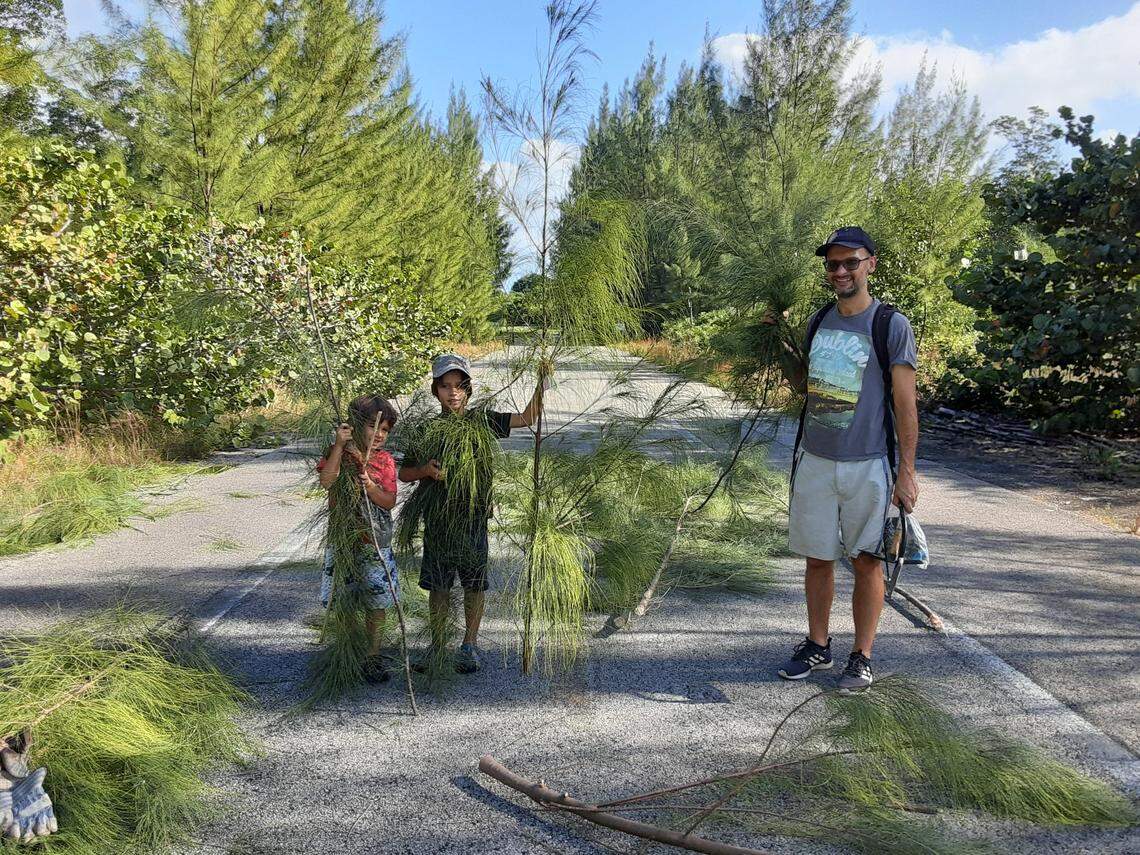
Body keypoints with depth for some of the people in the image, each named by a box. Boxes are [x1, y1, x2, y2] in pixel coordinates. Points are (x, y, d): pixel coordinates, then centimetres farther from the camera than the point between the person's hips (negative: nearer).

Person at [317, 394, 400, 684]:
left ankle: (373, 655, 22)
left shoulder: (385, 460, 0)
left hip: (376, 542, 1)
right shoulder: (337, 452, -3)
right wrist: (340, 444, -23)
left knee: (377, 603, 6)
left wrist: (370, 488, -23)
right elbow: (326, 481, -22)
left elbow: (390, 501, -4)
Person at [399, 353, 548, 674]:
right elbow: (404, 473, 8)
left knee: (474, 582, 7)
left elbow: (527, 418, -3)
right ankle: (437, 644, 25)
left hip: (473, 516, 0)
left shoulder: (481, 421, 0)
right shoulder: (427, 430, 1)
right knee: (437, 585, 8)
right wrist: (425, 471, -12)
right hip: (437, 518, 1)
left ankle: (469, 645, 23)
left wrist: (541, 383, -14)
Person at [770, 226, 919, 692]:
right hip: (814, 461, 5)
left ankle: (862, 656, 19)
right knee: (817, 557, 11)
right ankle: (818, 646, 27)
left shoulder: (891, 325, -7)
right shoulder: (819, 320, 9)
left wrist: (906, 471, -11)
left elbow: (905, 403, -8)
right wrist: (781, 342, 7)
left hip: (867, 465, -5)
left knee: (866, 562, 5)